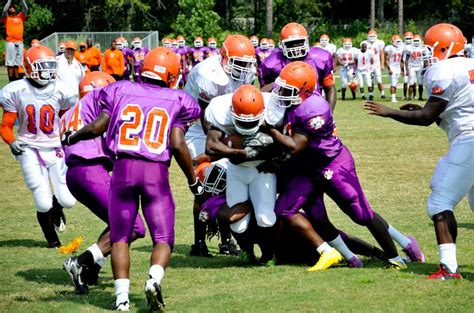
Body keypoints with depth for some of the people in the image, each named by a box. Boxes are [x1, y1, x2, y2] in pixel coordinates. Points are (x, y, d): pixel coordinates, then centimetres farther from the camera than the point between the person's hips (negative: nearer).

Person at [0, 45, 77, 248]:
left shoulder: (60, 91, -1)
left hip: (56, 149, 2)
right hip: (30, 150, -2)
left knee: (68, 200, -5)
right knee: (43, 204, -9)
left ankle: (56, 208, 35)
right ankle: (52, 239, 20)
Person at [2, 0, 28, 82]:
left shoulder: (20, 17, 18)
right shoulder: (6, 18, 9)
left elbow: (25, 9, 12)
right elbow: (4, 11, -8)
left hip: (20, 43, 4)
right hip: (10, 42, -3)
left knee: (17, 63, 6)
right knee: (10, 63, -5)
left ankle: (17, 80, 10)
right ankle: (11, 81, -5)